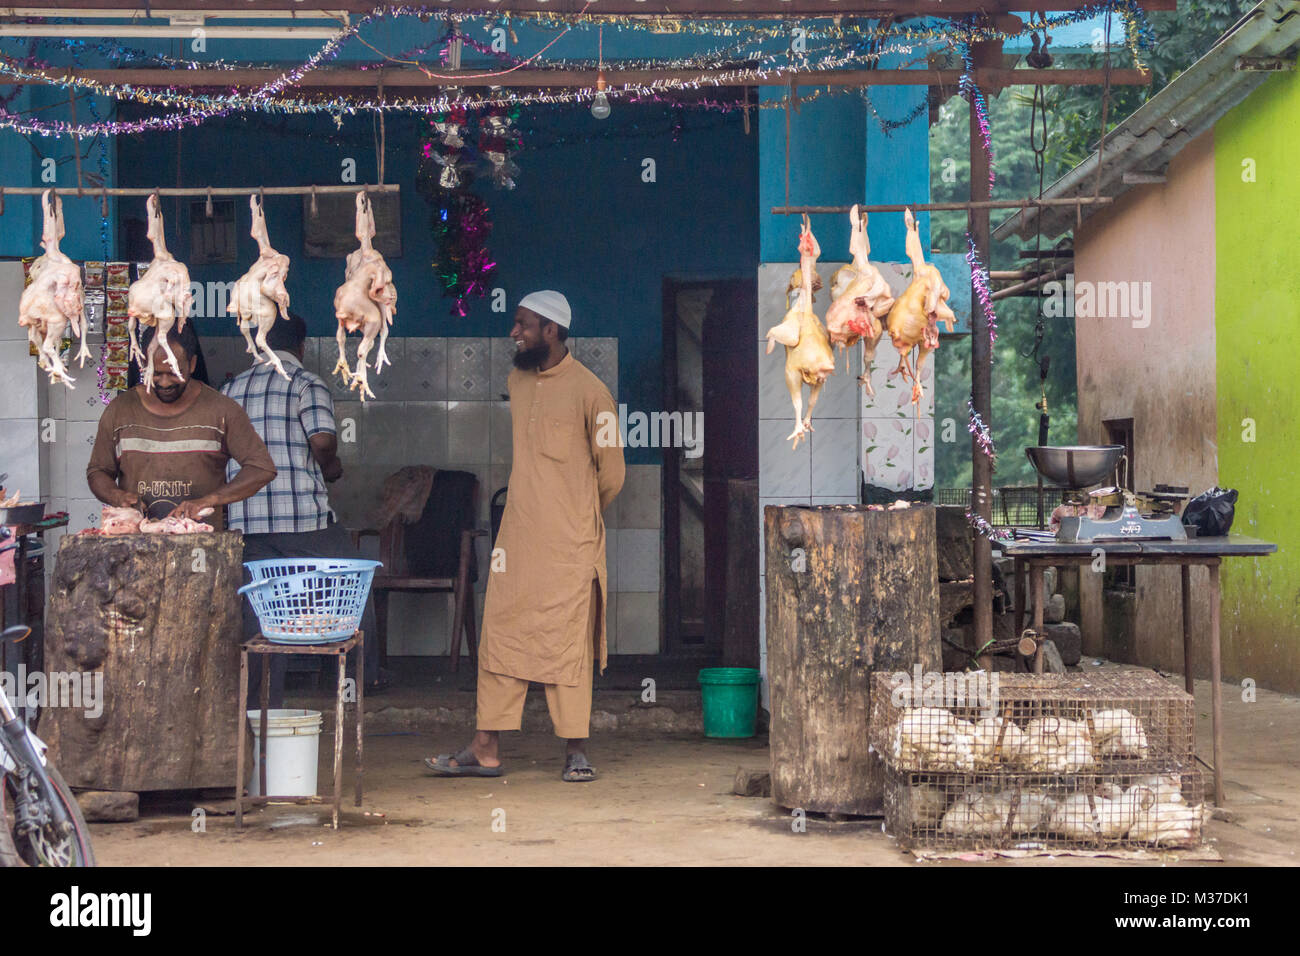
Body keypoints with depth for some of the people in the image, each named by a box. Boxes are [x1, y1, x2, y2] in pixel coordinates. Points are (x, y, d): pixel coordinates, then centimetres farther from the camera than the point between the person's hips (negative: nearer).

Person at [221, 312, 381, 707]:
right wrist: (329, 467, 2)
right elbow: (323, 440, -17)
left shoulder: (230, 390, 14)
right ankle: (365, 676, 17)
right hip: (303, 514, -5)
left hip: (246, 519, 5)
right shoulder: (307, 384, -3)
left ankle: (269, 701, 6)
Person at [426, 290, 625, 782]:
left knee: (567, 643, -2)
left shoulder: (589, 391, -9)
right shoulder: (516, 382, 11)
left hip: (568, 544, -6)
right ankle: (486, 750, 8)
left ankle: (576, 751, 7)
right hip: (517, 536, 6)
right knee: (500, 636, 4)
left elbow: (611, 472, -2)